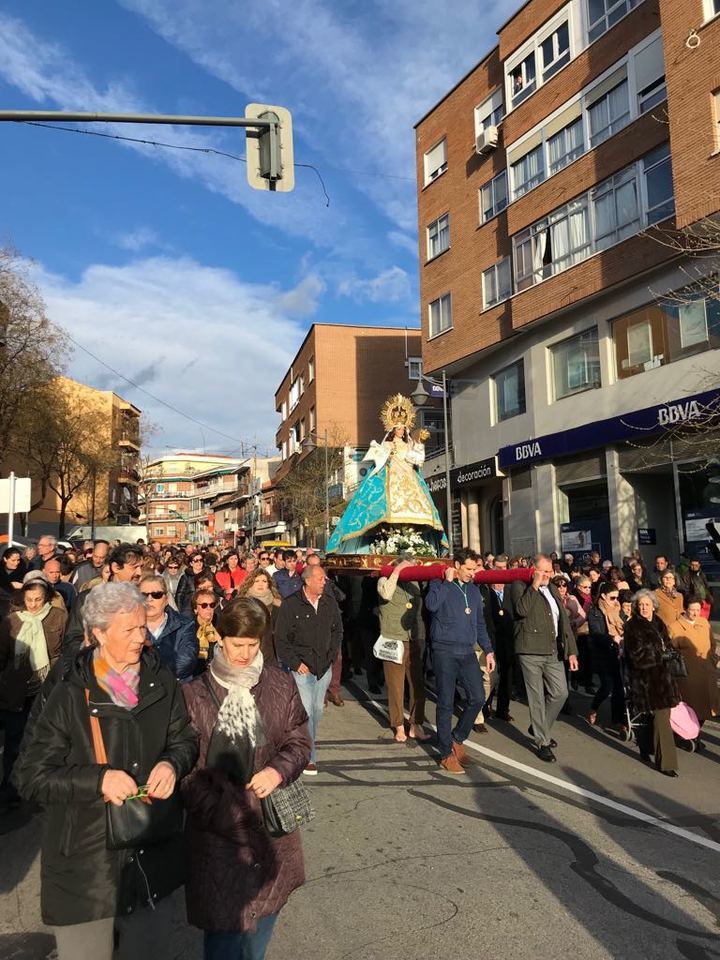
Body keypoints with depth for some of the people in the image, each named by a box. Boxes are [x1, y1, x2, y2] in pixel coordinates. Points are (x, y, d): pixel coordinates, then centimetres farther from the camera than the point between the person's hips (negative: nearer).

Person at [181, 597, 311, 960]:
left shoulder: (281, 685, -2)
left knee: (262, 916, 19)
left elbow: (300, 742, 6)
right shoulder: (196, 693, -10)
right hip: (218, 832, -3)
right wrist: (227, 815, -14)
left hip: (271, 826, 3)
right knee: (223, 922, 7)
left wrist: (278, 770, -14)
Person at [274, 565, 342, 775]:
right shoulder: (290, 604, -9)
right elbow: (281, 639, -7)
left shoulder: (330, 604, 4)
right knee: (305, 711, -7)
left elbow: (337, 631, 17)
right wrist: (295, 663, -10)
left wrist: (331, 654, 7)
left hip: (324, 667, 5)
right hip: (301, 668, -4)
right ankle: (307, 757, 4)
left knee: (317, 710, 12)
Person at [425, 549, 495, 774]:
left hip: (467, 653, 5)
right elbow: (431, 605, -26)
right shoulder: (440, 584, -3)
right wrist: (447, 581, -17)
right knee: (446, 703, 1)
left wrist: (488, 650, 14)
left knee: (478, 698, 2)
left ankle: (457, 739, 24)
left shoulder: (473, 590, 14)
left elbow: (480, 623, 20)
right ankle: (446, 754, 14)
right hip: (444, 652, -5)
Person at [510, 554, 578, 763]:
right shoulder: (520, 586, -3)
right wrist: (534, 586, -16)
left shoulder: (552, 589, 18)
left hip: (554, 652, 6)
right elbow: (522, 609, -22)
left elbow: (564, 620, 18)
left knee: (560, 693, 7)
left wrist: (571, 650, 13)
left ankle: (539, 728, 29)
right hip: (531, 652, -6)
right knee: (537, 698, 1)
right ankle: (542, 742, 13)